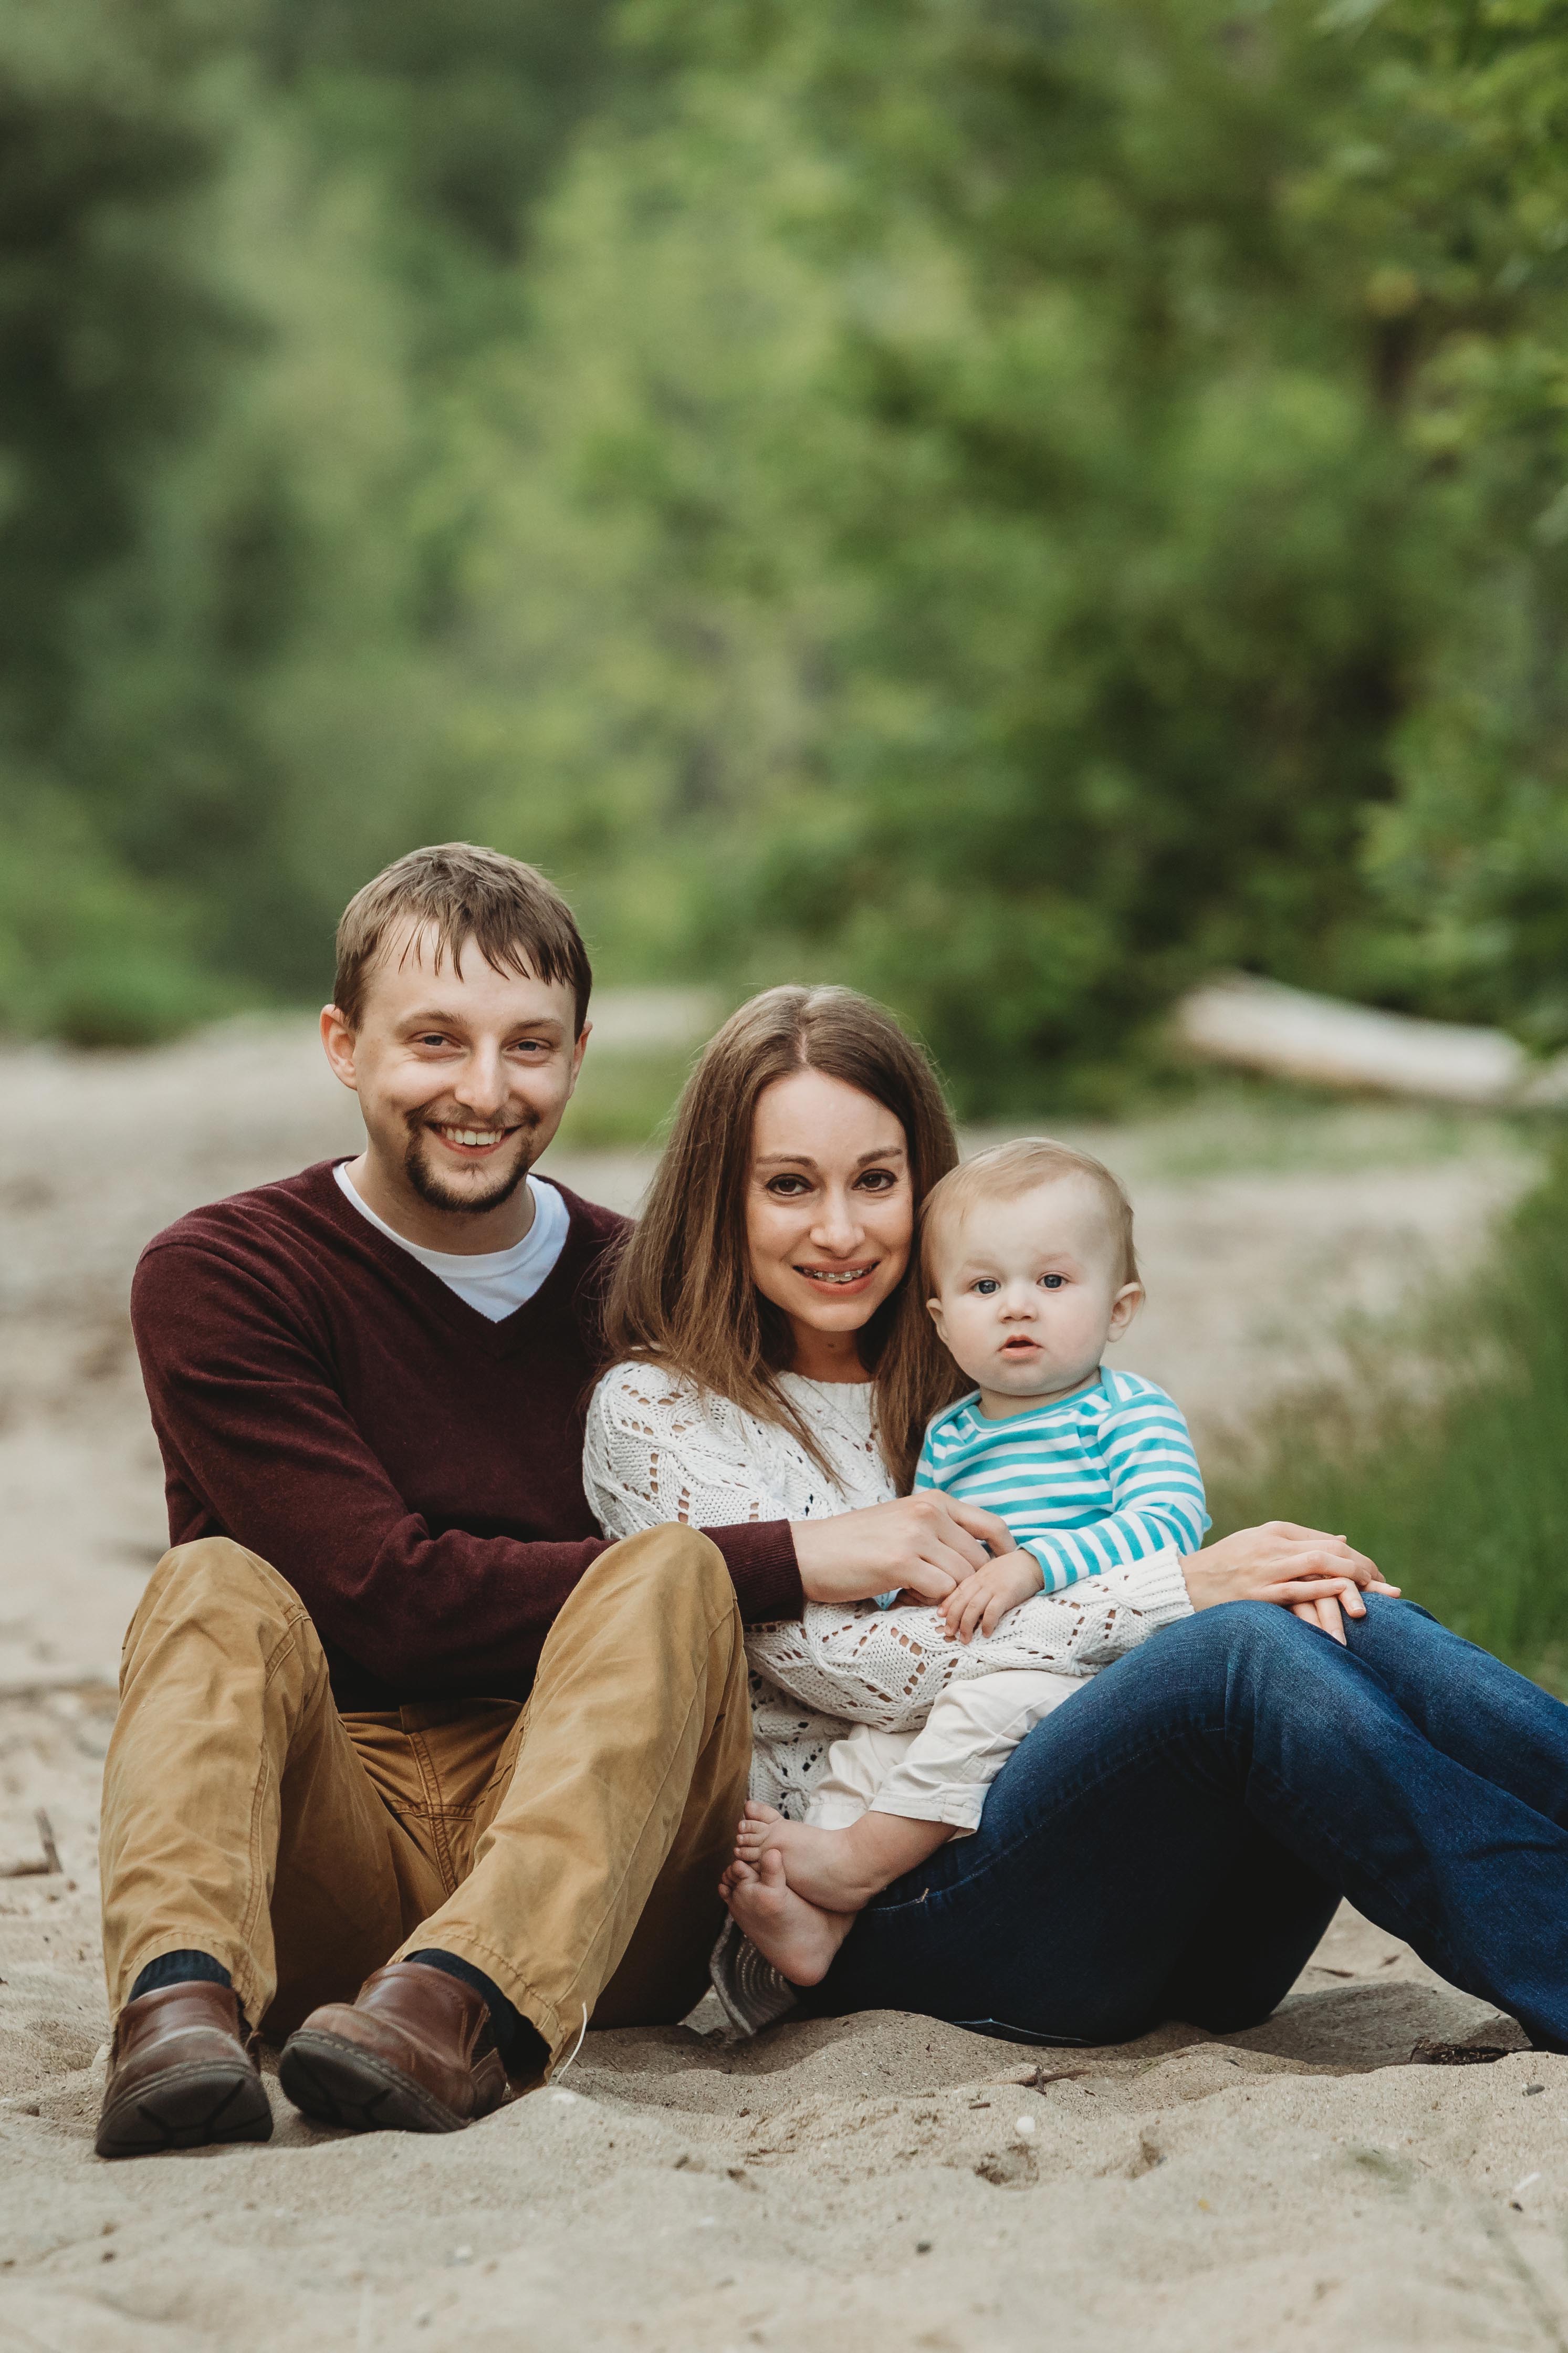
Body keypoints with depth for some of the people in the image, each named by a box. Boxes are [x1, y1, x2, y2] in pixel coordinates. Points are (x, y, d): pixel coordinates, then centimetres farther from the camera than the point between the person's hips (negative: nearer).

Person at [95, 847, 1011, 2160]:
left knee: (667, 1573, -23)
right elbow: (389, 1594, -12)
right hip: (336, 1851, -1)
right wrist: (798, 1559, -15)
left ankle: (463, 2001, -47)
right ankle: (185, 1995, -51)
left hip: (594, 1892, 2)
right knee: (222, 1591, -24)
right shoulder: (222, 1280, 1)